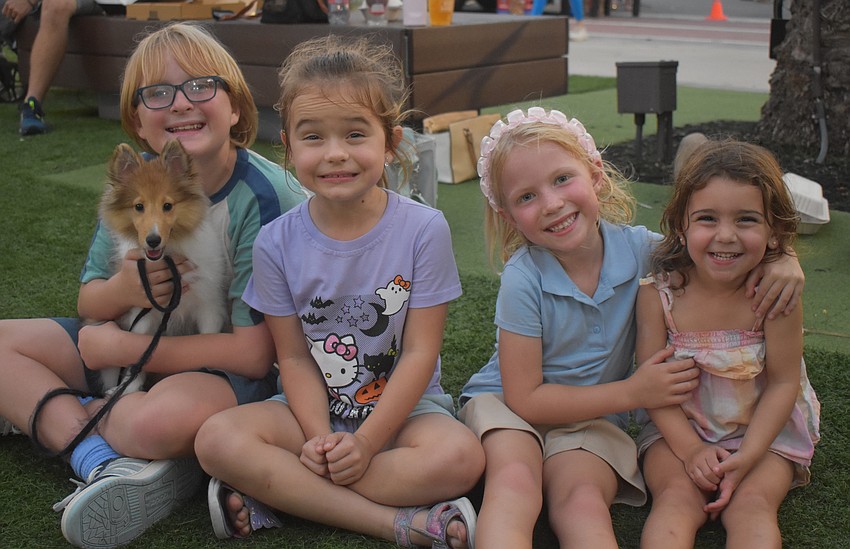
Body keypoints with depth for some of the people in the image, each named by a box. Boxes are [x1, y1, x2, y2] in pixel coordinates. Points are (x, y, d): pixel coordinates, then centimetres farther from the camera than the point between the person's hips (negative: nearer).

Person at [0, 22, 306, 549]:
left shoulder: (263, 197, -21)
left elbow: (255, 353, -23)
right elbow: (89, 301, 7)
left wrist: (125, 349, -18)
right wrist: (122, 290, -19)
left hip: (228, 368, -7)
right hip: (133, 349, 7)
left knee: (162, 417, -39)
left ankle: (44, 412, -7)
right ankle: (105, 463, -20)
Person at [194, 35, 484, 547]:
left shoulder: (424, 229, -13)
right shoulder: (278, 242, -7)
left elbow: (420, 352, -12)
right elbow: (294, 357, -4)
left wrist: (366, 441, -19)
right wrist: (319, 437, -20)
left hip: (404, 406, -1)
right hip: (313, 409, 2)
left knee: (460, 456, -32)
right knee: (217, 439, -25)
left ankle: (281, 496, -20)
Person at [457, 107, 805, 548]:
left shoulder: (638, 248, -10)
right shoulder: (522, 280, -20)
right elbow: (524, 398, -16)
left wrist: (782, 257, -16)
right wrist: (633, 393, -19)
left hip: (593, 417, 3)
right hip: (509, 402, -2)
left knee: (583, 503, -29)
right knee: (514, 484, -34)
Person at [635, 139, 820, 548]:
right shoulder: (657, 293, -15)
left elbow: (783, 383, -12)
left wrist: (746, 457, -20)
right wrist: (690, 449, -20)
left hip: (764, 430, 0)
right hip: (679, 430, 1)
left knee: (752, 503, -23)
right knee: (676, 499, -23)